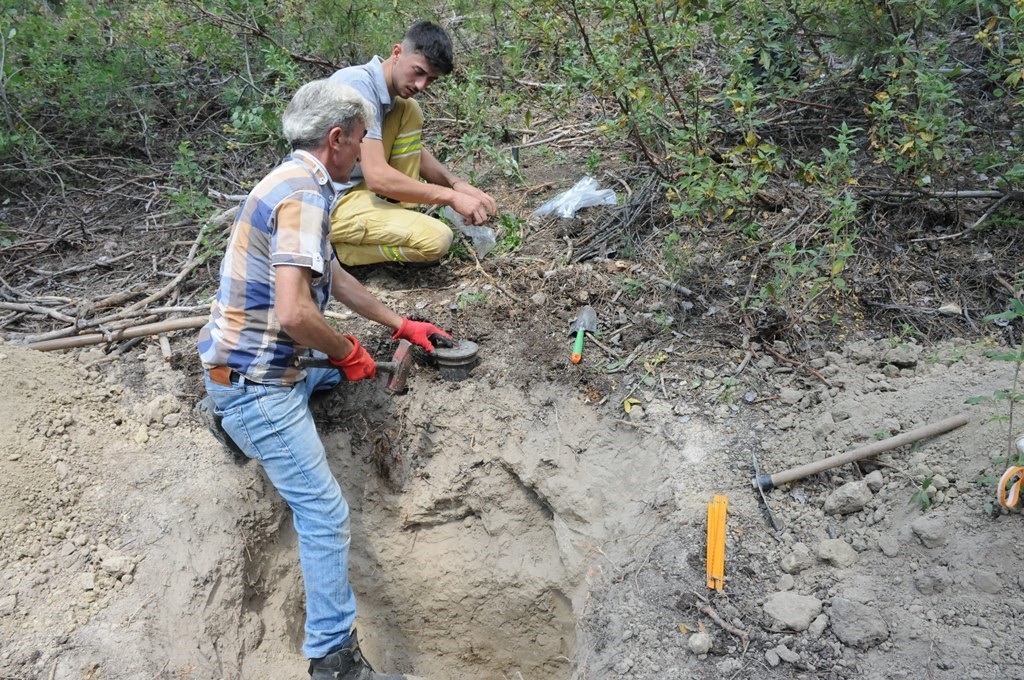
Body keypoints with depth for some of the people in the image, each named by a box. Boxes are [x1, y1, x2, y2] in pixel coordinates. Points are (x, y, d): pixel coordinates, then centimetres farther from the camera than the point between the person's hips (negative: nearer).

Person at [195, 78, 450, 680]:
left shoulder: (296, 183, 11)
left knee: (340, 374, 34)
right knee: (325, 513, -6)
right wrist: (348, 352, -13)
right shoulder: (303, 194, -22)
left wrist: (402, 326, 24)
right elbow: (293, 312, -32)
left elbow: (336, 278, 21)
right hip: (255, 377, -10)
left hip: (254, 358, 10)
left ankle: (227, 412, 29)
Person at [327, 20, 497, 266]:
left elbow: (415, 151, 17)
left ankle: (402, 216, 5)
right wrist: (451, 196, -21)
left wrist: (456, 183, -3)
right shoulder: (359, 85, -21)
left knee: (409, 109, 4)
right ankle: (331, 251, -6)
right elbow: (377, 177, -28)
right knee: (437, 239, -23)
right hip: (332, 203, -9)